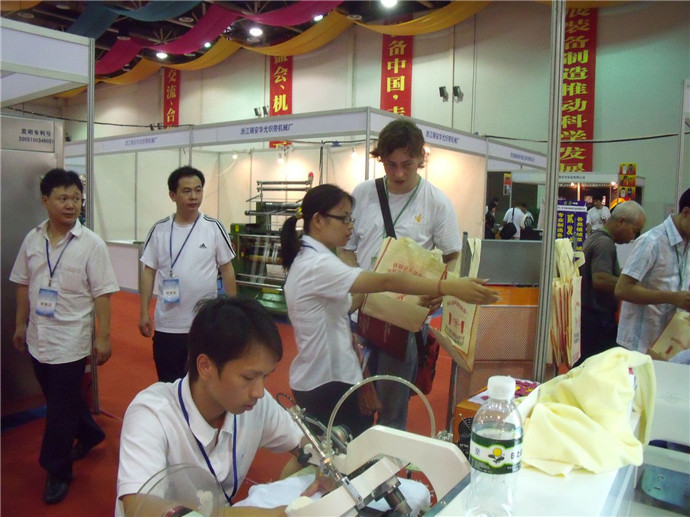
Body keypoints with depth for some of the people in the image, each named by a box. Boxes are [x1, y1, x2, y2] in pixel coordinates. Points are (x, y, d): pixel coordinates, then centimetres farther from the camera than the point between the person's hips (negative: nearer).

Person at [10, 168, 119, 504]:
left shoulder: (91, 244, -13)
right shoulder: (32, 240, 1)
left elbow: (101, 294, -12)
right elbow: (23, 285, 11)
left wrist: (103, 337, -12)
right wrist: (21, 325, 13)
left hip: (70, 341, -5)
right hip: (38, 338, 5)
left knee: (59, 409, 3)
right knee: (63, 397, 21)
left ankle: (57, 472, 22)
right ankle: (89, 434, 46)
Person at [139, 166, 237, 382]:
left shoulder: (214, 228, -6)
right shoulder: (160, 229, -3)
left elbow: (226, 269, 1)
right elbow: (149, 271, 4)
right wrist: (144, 312, 0)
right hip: (167, 324, 1)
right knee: (168, 384, 15)